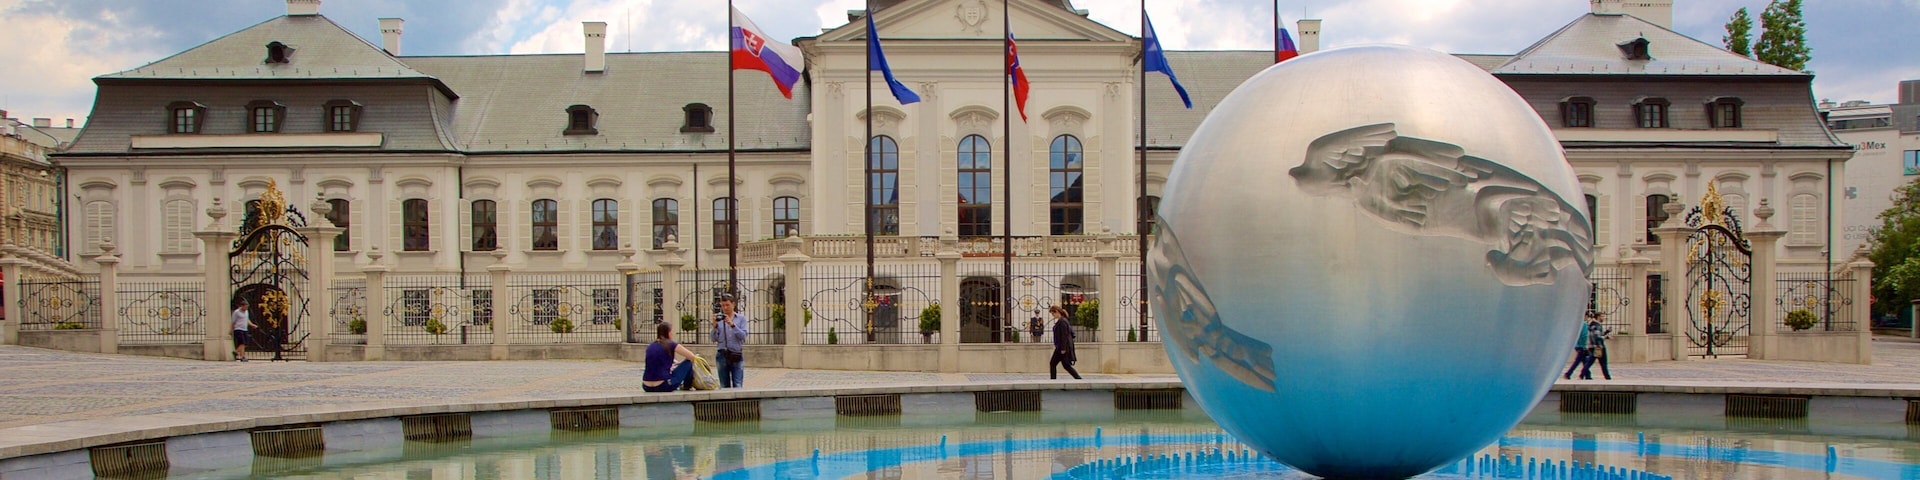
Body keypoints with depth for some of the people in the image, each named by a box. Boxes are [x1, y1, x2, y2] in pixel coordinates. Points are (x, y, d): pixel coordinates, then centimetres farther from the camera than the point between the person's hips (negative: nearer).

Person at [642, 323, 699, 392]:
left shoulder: (650, 346, 12)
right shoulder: (671, 345, -5)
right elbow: (692, 357, -1)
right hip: (663, 386, -7)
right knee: (688, 362, 9)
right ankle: (686, 386, 27)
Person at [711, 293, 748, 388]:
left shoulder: (741, 318, 6)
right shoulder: (719, 318, 8)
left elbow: (743, 336, -6)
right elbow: (714, 339, 4)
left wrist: (732, 324, -15)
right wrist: (714, 326, -11)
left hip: (737, 356, -1)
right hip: (723, 355, 1)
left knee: (737, 386, -8)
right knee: (724, 386, 4)